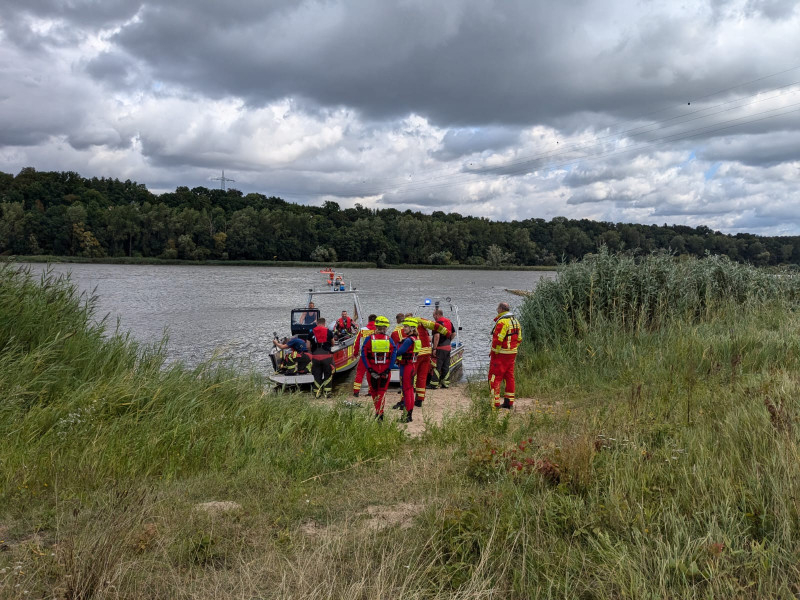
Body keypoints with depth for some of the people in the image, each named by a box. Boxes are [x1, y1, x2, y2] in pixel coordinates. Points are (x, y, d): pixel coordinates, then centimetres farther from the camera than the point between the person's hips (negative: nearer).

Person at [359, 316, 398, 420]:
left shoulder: (369, 339, -3)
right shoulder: (389, 340, -2)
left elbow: (363, 355, -8)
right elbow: (394, 354, -9)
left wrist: (369, 369, -7)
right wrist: (389, 369, -7)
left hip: (372, 370, 0)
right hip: (385, 370, 0)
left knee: (374, 391, 19)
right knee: (382, 392, 12)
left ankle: (378, 411, 24)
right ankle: (380, 413, 4)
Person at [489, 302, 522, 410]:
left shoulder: (502, 321, -16)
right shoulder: (515, 320, 13)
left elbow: (498, 339, -20)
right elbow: (519, 338, 17)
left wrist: (493, 353, -11)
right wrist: (514, 349, 19)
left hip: (501, 354, -9)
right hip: (512, 353, 9)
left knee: (495, 378, -4)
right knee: (509, 377, 13)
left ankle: (495, 403, -6)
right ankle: (509, 402, 17)